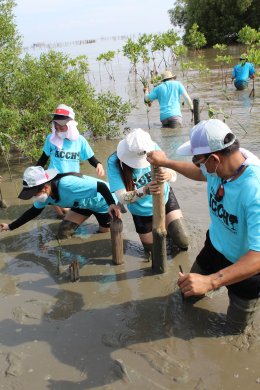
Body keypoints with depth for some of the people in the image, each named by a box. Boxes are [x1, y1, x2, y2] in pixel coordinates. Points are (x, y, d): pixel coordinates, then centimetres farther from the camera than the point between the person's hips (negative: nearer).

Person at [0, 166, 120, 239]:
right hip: (82, 204, 7)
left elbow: (101, 185, -42)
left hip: (102, 202, -6)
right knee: (63, 233, -2)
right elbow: (34, 211, 2)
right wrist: (10, 226, -1)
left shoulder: (67, 184, -44)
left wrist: (112, 204, -54)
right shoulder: (46, 195, -16)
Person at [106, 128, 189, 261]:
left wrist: (169, 174, -48)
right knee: (154, 254, 14)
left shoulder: (152, 147, -25)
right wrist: (145, 191, -51)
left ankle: (167, 231, 33)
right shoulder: (114, 162, -29)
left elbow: (174, 174, -23)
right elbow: (122, 198, -33)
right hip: (142, 211, -1)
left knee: (183, 243, 0)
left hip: (165, 199, 1)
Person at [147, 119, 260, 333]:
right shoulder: (223, 160, -20)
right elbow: (200, 173, 8)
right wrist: (166, 162, 10)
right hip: (216, 247, 6)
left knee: (235, 328, 16)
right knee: (189, 292, 25)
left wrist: (210, 281, -51)